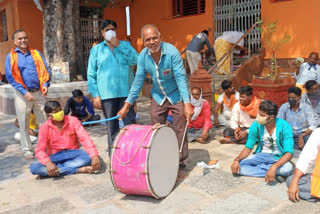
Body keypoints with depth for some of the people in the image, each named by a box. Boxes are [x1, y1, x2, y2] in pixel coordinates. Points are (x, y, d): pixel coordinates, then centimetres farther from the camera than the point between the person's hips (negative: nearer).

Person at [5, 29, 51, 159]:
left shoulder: (36, 53, 8)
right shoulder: (10, 57, 1)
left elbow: (45, 70, 8)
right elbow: (10, 77, -5)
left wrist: (45, 84, -10)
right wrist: (24, 92, -15)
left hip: (39, 93, 2)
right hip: (22, 94, -2)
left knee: (44, 122, 7)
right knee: (24, 124, 5)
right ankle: (27, 150, 18)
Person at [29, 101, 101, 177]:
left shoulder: (73, 121, -7)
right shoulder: (45, 127, -6)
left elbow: (85, 138, -16)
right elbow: (40, 149, -13)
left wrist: (94, 156, -33)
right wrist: (48, 163, -35)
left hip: (72, 154, -1)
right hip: (55, 157, 2)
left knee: (88, 157, -32)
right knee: (34, 167, -28)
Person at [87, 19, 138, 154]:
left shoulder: (125, 45, 12)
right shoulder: (96, 50, 10)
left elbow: (135, 60, -7)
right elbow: (91, 74, 6)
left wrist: (119, 46, -8)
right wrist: (95, 95, -2)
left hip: (125, 92, 0)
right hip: (107, 94, 0)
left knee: (130, 123, -2)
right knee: (112, 126, 6)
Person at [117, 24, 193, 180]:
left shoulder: (172, 52, -24)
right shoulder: (143, 56, -10)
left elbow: (181, 78, -27)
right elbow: (138, 80, -4)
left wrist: (187, 103, -37)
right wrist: (127, 104, -6)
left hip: (176, 96, -4)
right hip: (158, 97, 4)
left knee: (179, 131, -1)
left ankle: (180, 164, 13)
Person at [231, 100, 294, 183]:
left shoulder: (284, 126, -19)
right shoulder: (256, 125, -10)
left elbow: (289, 153, -23)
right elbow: (248, 148, -2)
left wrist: (274, 167, -40)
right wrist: (237, 160, -23)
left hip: (278, 158, -3)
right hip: (261, 155, 3)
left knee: (288, 168, -38)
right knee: (236, 167, -22)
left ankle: (256, 168, -18)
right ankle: (275, 175, -20)